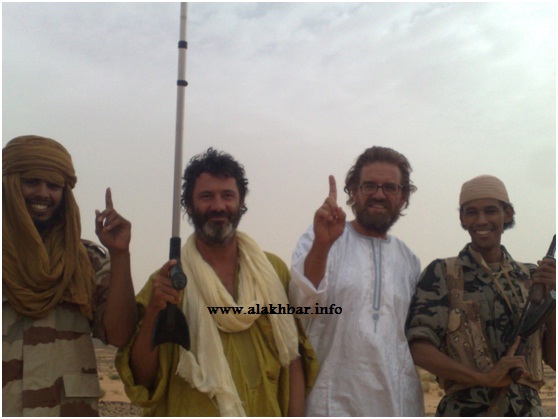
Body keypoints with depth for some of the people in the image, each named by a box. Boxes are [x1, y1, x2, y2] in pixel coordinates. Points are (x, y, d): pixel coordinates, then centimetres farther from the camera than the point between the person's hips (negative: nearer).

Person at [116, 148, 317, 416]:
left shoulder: (274, 270, -2)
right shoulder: (168, 280, -6)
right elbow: (141, 378, -7)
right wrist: (152, 314, -21)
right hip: (191, 412, -1)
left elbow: (292, 356, 1)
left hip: (266, 411, 2)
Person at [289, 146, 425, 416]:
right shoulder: (320, 238, -5)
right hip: (336, 402, -4)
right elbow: (304, 303, -21)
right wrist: (321, 245, -36)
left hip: (400, 403, 4)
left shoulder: (409, 259, 9)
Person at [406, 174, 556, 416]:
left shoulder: (529, 277, 8)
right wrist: (484, 377, -22)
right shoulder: (442, 274, -3)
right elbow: (419, 348, -11)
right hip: (466, 412, -3)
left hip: (527, 411, 4)